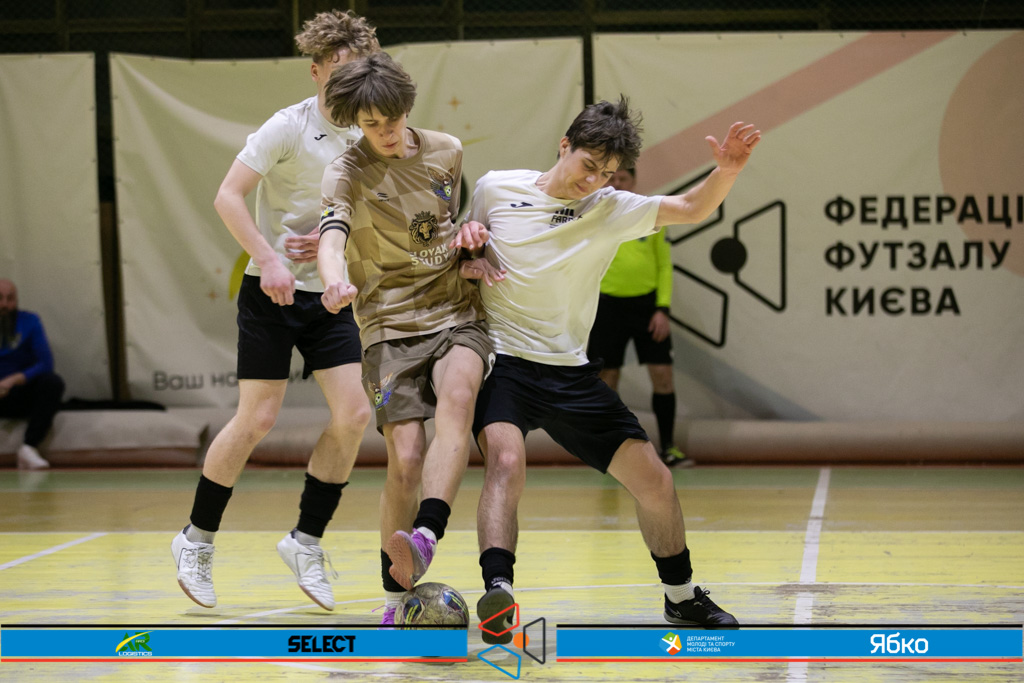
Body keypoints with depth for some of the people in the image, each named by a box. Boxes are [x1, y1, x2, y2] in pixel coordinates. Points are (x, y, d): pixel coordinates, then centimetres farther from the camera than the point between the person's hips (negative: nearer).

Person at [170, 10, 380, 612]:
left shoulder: (367, 137, 4)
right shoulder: (289, 127, -13)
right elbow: (228, 196, -15)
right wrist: (268, 259, -24)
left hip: (329, 294, 5)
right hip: (272, 292, -5)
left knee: (354, 414, -6)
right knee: (257, 420, -6)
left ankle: (306, 540, 9)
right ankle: (198, 539, 12)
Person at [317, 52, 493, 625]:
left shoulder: (448, 151, 9)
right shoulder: (349, 172, -4)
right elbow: (333, 233, -24)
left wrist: (469, 231, 2)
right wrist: (335, 279, -47)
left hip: (457, 314, 2)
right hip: (391, 325, -2)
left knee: (457, 395, -32)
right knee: (406, 461, -13)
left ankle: (426, 538, -47)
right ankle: (398, 594, 5)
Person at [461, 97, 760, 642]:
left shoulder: (611, 210, 4)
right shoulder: (495, 189, 0)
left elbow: (691, 208, -2)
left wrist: (726, 170, -21)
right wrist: (467, 261, -9)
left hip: (569, 373, 4)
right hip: (501, 364, -3)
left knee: (654, 481, 3)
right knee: (506, 460, -33)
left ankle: (681, 597, 25)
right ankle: (497, 594, -48)